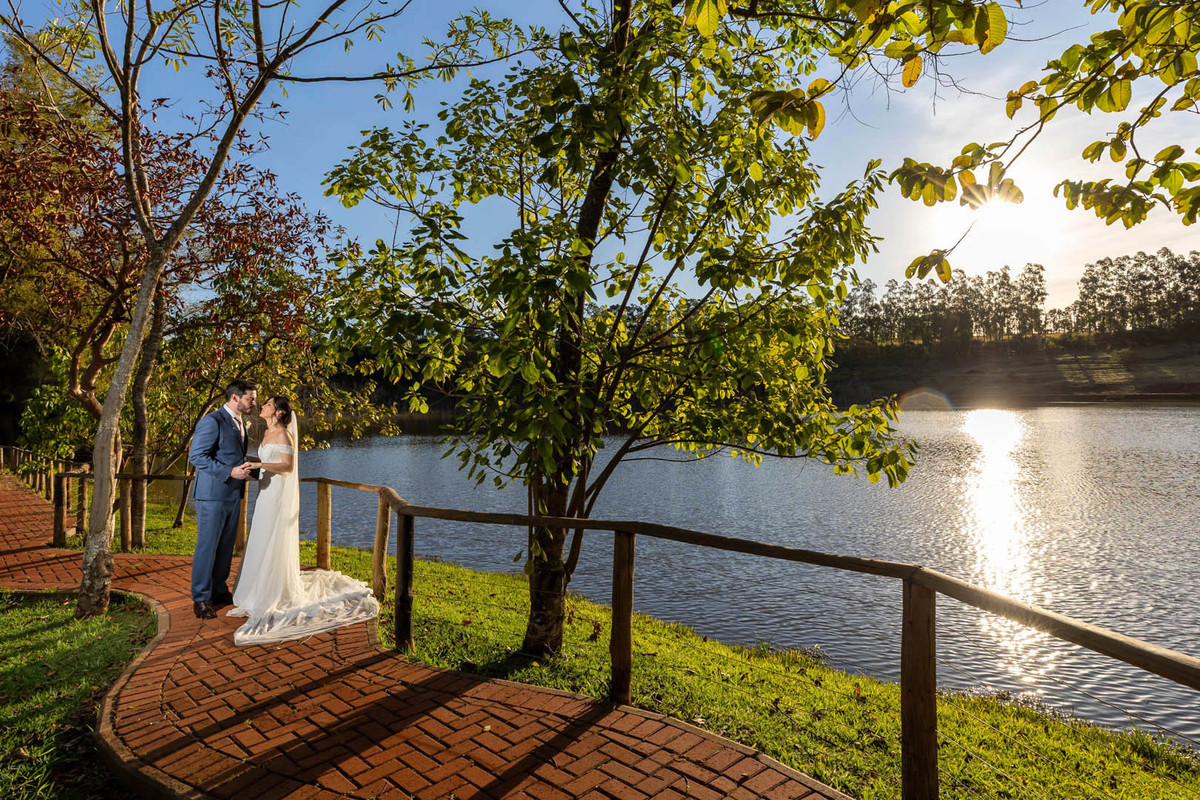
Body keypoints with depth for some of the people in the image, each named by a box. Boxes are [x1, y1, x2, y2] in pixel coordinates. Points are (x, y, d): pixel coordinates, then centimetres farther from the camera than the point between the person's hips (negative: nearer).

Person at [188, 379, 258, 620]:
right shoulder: (212, 422, -14)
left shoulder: (240, 422, 14)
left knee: (226, 546, 14)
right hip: (212, 494, -8)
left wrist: (246, 468, 9)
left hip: (233, 495, 8)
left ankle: (219, 591, 26)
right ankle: (201, 598, 12)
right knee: (207, 546, 1)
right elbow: (196, 456, -19)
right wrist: (229, 472, -24)